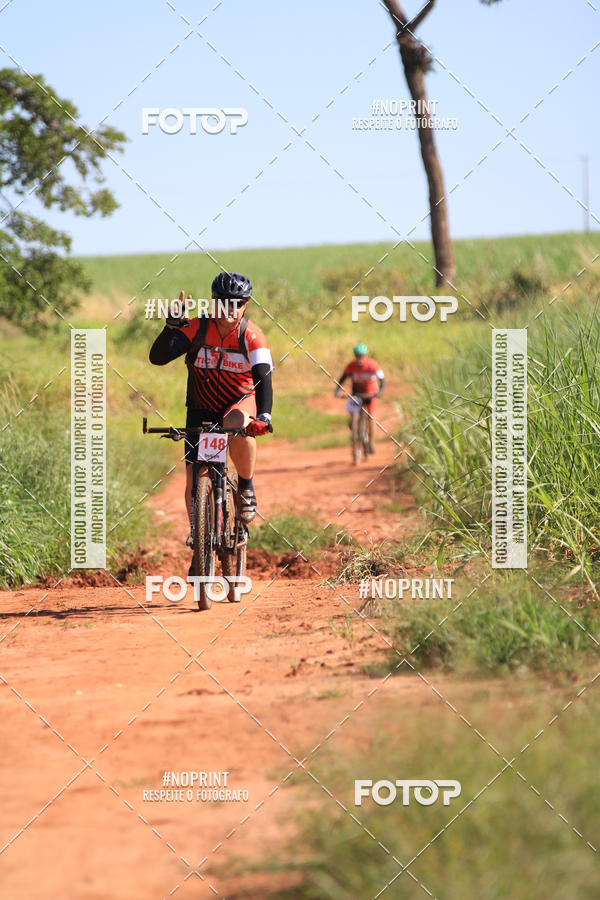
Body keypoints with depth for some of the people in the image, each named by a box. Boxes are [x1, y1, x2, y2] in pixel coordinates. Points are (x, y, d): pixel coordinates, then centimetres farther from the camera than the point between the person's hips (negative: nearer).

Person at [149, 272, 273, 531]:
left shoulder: (251, 336, -17)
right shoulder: (196, 329, -15)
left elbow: (263, 378, -30)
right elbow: (157, 357, -24)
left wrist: (264, 416, -47)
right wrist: (172, 325, -40)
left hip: (239, 402, -2)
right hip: (201, 409, 2)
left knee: (237, 426, -38)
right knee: (194, 478, -4)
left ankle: (246, 486, -14)